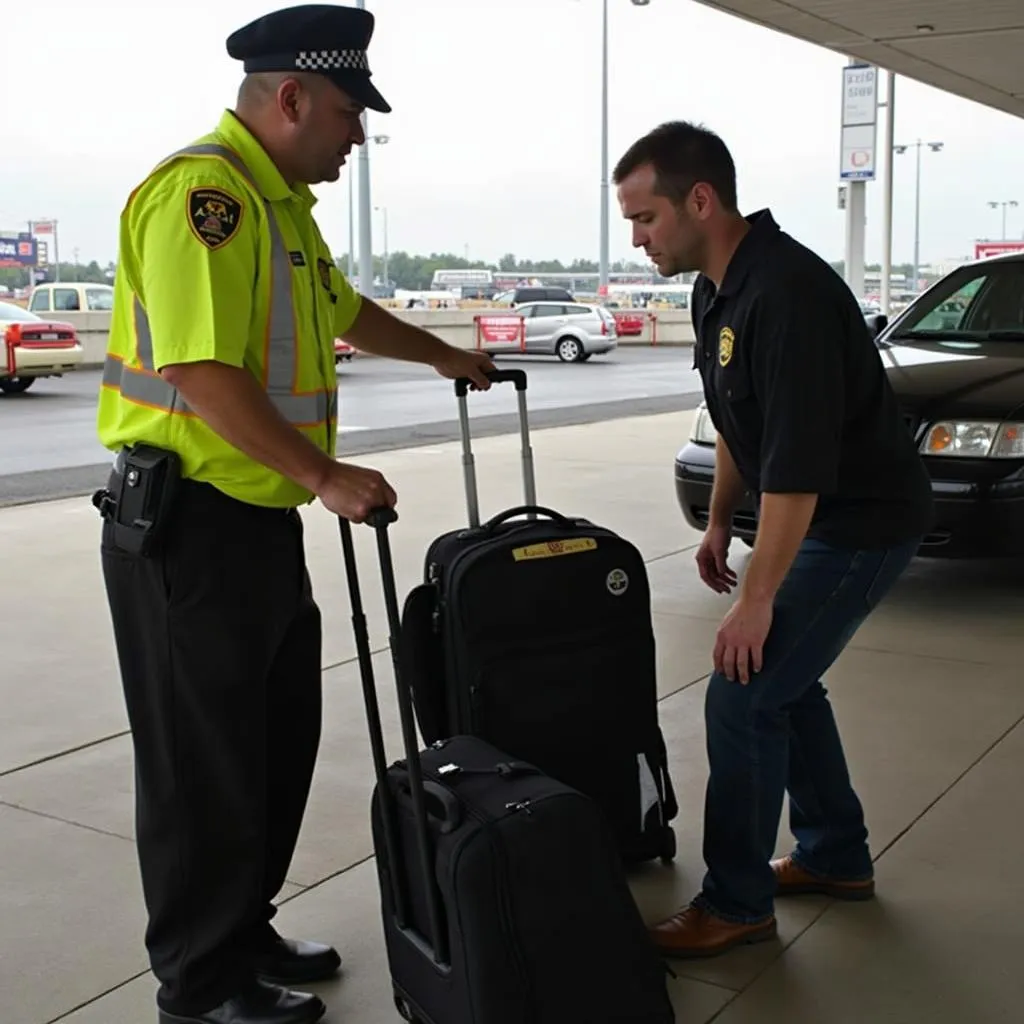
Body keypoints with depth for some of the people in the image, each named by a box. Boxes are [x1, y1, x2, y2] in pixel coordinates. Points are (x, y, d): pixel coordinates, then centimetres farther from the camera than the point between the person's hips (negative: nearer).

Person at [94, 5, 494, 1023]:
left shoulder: (280, 202, 16)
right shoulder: (200, 193, -18)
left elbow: (346, 311, 32)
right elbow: (202, 372, -26)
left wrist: (445, 357, 43)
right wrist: (327, 478, -21)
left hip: (260, 520, 10)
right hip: (186, 524, -10)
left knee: (279, 742, 18)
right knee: (204, 762, 3)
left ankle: (245, 933, 34)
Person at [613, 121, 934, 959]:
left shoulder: (786, 292, -28)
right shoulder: (717, 290, 3)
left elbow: (798, 464, -29)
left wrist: (757, 598, -24)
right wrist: (719, 523, 18)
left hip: (863, 522, -10)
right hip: (817, 514, 10)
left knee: (743, 697, -8)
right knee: (781, 679, 18)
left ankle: (737, 904, 8)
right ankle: (836, 857, 34)